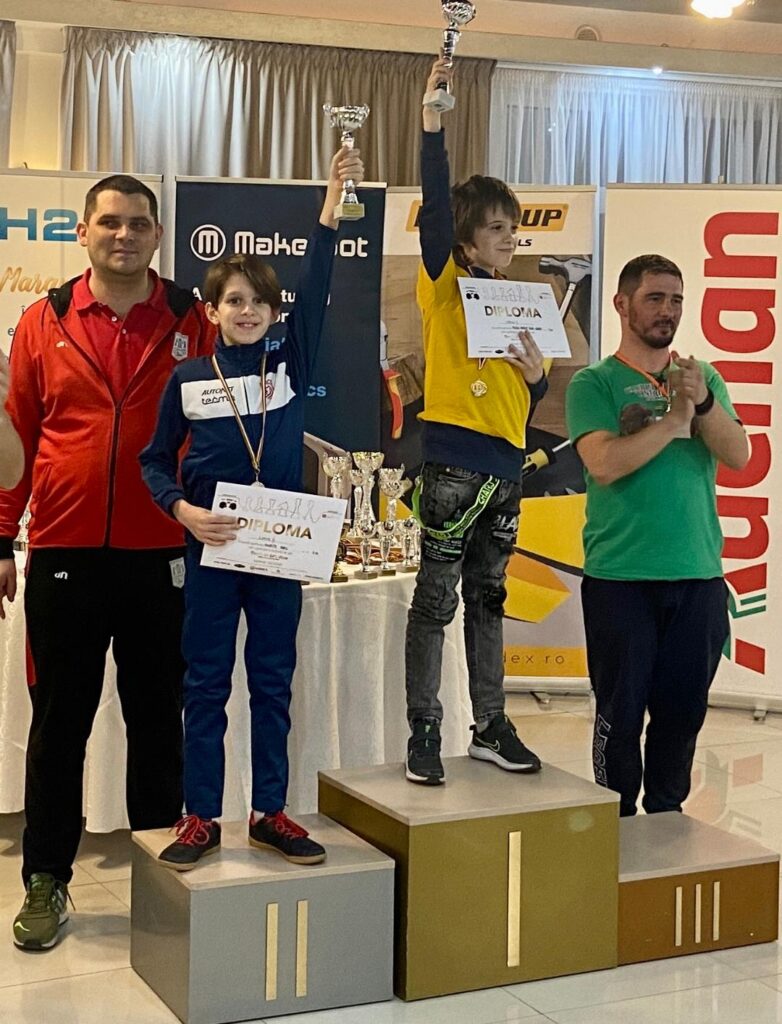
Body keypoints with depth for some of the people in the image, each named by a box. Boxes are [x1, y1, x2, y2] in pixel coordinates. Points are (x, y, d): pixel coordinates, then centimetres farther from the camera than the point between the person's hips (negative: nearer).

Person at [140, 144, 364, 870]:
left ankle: (269, 812, 18)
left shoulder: (289, 362, 3)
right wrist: (181, 509, -13)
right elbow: (155, 460, 7)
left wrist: (334, 197, -17)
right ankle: (200, 818, 13)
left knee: (273, 682, 8)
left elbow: (316, 288, -8)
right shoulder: (187, 378, 2)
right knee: (205, 684, 5)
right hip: (210, 545, -1)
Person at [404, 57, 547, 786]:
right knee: (435, 600, -2)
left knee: (487, 599, 13)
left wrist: (535, 373, -2)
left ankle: (490, 727, 21)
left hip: (505, 460, 6)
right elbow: (435, 205, -17)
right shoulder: (444, 283, -1)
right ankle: (423, 733, 5)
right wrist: (433, 119, -24)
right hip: (453, 459, -6)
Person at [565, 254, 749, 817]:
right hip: (620, 576, -3)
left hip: (698, 574, 4)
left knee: (683, 708, 10)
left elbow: (738, 455, -2)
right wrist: (675, 417, -13)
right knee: (621, 710, 2)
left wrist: (702, 400, -18)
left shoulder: (705, 378, 12)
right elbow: (604, 464, -15)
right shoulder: (595, 383, 0)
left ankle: (667, 816, 25)